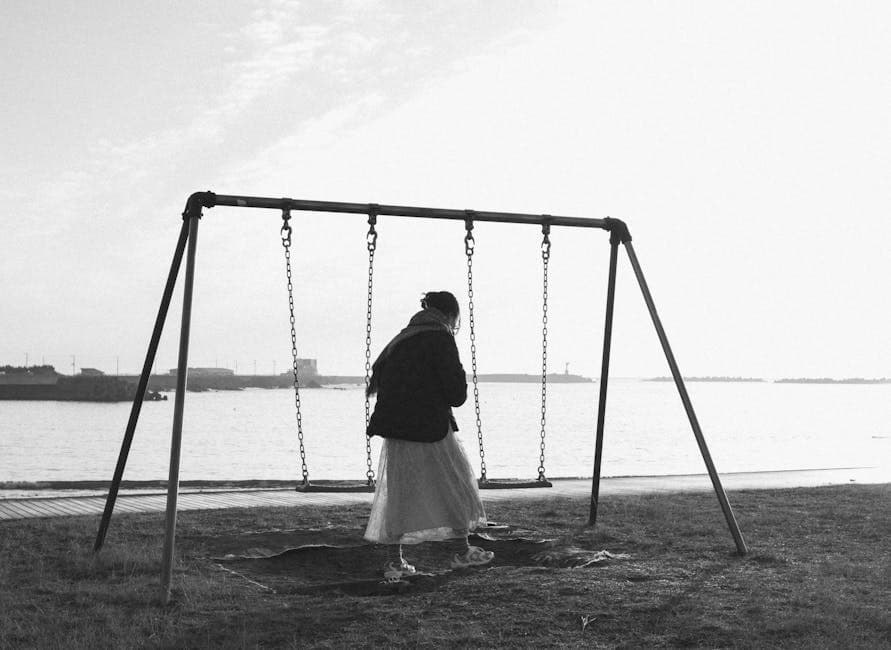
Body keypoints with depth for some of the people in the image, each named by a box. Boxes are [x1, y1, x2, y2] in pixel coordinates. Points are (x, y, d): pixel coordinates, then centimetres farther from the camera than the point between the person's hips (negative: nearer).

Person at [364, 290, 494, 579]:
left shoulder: (400, 339, 14)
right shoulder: (441, 340, -9)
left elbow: (378, 377, 15)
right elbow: (456, 393, -12)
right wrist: (460, 374, 8)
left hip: (395, 427, 7)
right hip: (430, 426, -7)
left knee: (398, 491, 10)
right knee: (453, 484, 10)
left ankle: (394, 559, 9)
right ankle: (460, 551, 18)